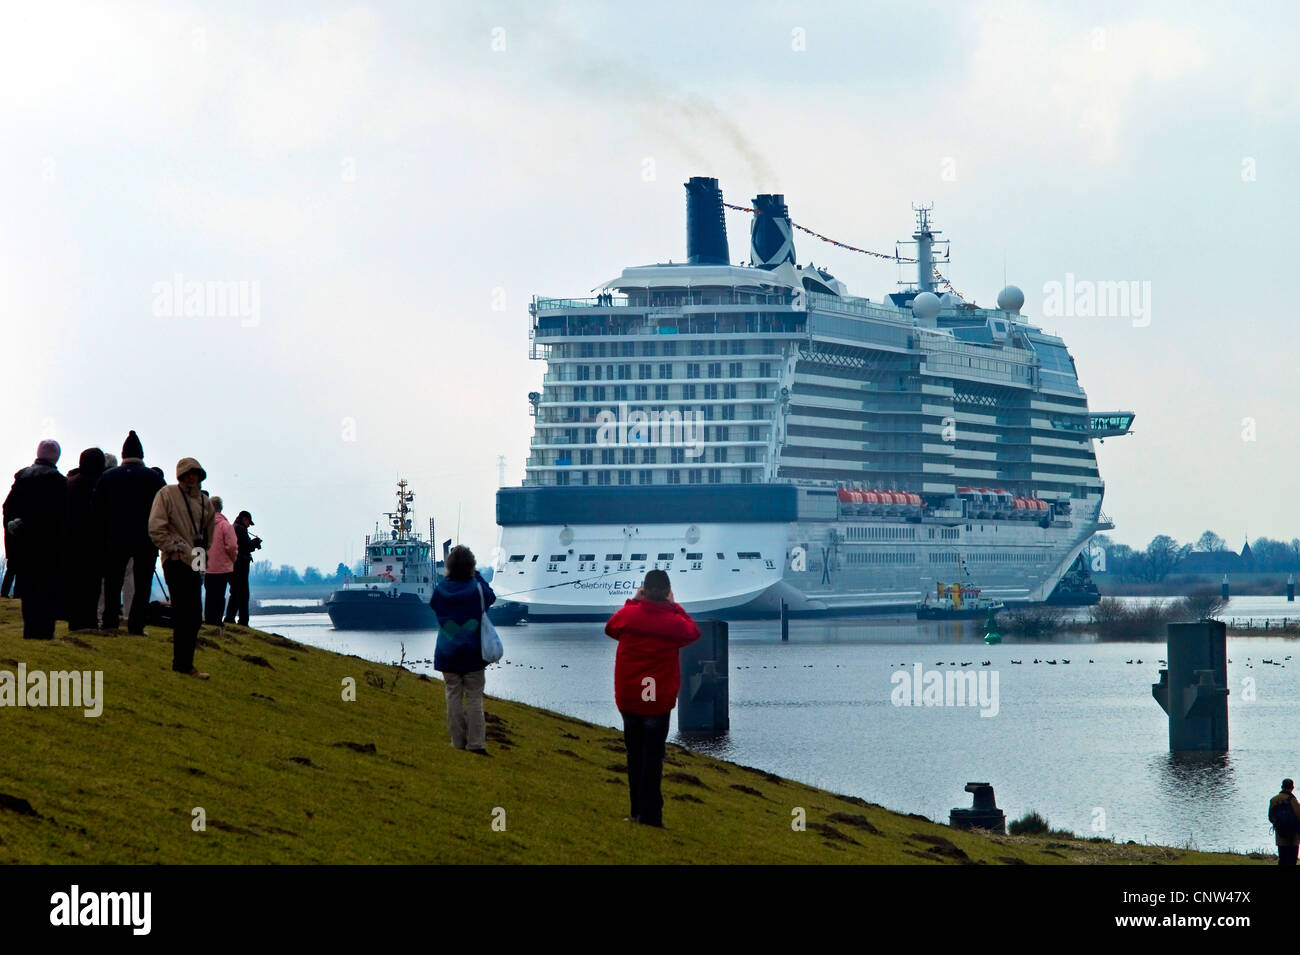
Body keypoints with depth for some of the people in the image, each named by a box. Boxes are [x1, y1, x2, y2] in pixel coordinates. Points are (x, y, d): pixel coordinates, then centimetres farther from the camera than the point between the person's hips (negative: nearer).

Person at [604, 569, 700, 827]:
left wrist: (632, 601, 17)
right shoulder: (674, 620, -11)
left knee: (634, 754, 14)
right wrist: (674, 607, 13)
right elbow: (694, 632, 11)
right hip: (659, 699, -2)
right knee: (653, 755, 1)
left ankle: (637, 810, 19)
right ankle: (649, 813, -5)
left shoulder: (629, 613, -7)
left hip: (628, 697, 2)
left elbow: (610, 627, 15)